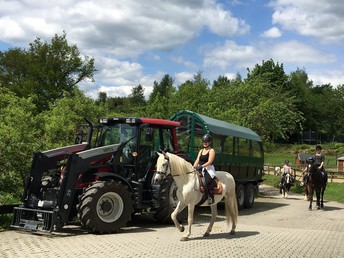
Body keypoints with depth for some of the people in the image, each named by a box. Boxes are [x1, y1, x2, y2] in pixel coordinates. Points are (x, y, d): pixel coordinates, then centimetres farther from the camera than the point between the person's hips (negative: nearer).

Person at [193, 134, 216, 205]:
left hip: (209, 169, -7)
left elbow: (209, 162, -11)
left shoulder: (211, 151, 1)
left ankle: (210, 197, -23)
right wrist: (194, 167, -6)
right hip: (200, 169, 7)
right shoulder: (201, 151, 21)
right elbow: (197, 160, 12)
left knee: (205, 181, -33)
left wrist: (201, 166, -23)